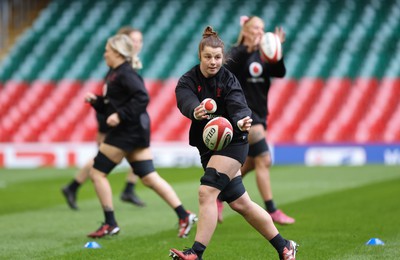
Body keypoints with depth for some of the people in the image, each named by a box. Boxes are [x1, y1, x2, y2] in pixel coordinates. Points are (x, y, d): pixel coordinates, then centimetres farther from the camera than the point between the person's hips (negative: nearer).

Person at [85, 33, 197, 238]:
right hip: (131, 131, 10)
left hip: (129, 131, -10)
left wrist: (120, 115, -25)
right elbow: (110, 107, 23)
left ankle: (110, 224, 1)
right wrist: (95, 101, 7)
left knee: (97, 172, -3)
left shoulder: (125, 74, -13)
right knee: (149, 177, 7)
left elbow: (142, 98, -24)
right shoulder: (114, 74, 17)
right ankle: (184, 216, 3)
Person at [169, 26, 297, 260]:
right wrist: (195, 112, -50)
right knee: (240, 203, 9)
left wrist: (242, 121, -49)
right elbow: (186, 101, -26)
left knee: (207, 192, -21)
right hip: (207, 147, 5)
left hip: (232, 143, -5)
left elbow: (238, 106, -26)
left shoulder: (229, 80, -10)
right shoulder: (188, 81, -4)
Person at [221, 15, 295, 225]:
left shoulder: (263, 55, 10)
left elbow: (279, 73, -6)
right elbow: (229, 68, -29)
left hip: (259, 114, 8)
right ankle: (271, 211, -11)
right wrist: (247, 50, -41)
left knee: (250, 164, 14)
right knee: (264, 160, -13)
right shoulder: (239, 52, -7)